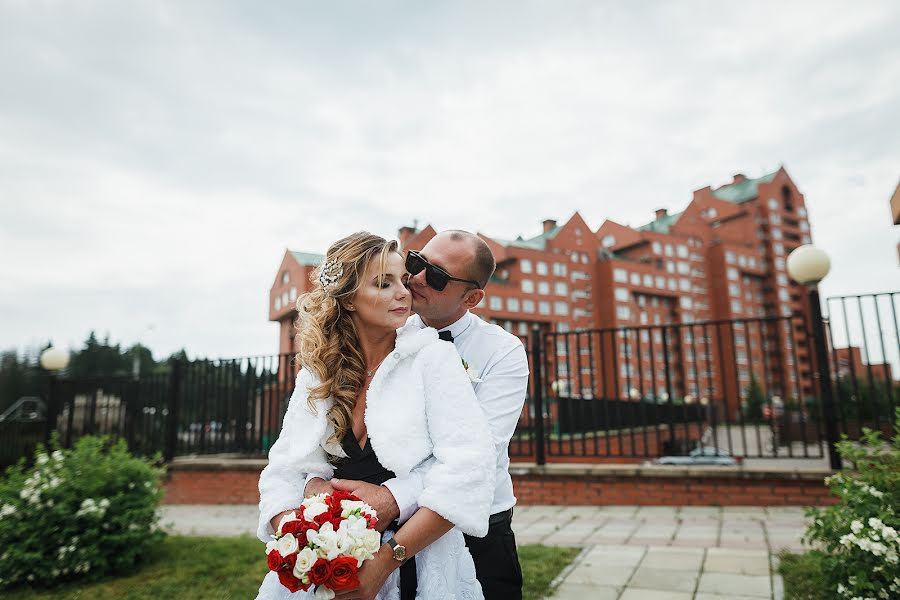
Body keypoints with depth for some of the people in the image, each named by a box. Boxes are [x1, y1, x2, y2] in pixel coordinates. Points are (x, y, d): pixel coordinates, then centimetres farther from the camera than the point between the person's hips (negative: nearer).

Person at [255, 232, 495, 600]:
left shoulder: (432, 356, -10)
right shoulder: (317, 375, 2)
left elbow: (467, 469, -17)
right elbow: (284, 473, 0)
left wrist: (387, 559, -20)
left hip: (416, 568, -1)